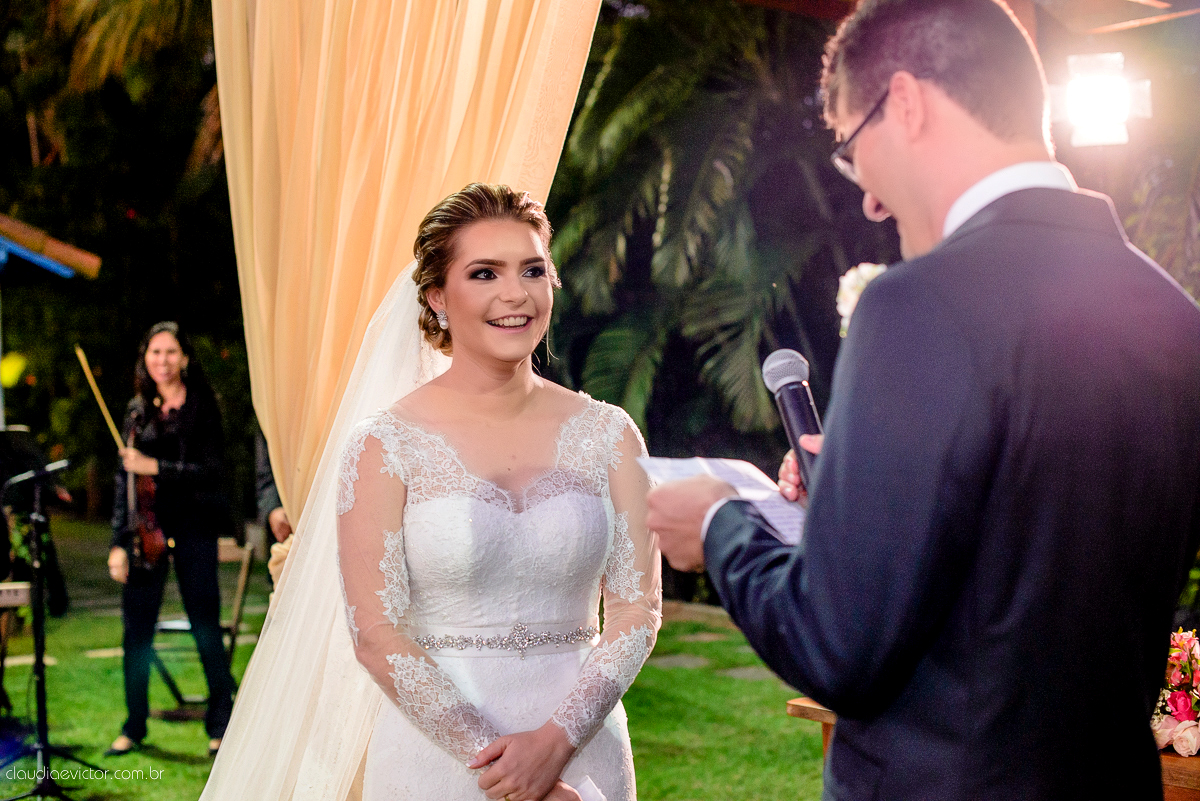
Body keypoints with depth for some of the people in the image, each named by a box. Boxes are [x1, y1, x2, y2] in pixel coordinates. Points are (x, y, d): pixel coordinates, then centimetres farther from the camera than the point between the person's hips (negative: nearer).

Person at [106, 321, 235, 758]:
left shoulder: (202, 407, 1)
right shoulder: (138, 411, 10)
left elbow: (211, 471, -8)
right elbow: (124, 479, 9)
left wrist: (156, 467, -17)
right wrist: (119, 542, 2)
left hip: (192, 528, -3)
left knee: (205, 626, 0)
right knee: (136, 628, 4)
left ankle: (221, 722, 13)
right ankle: (134, 725, 18)